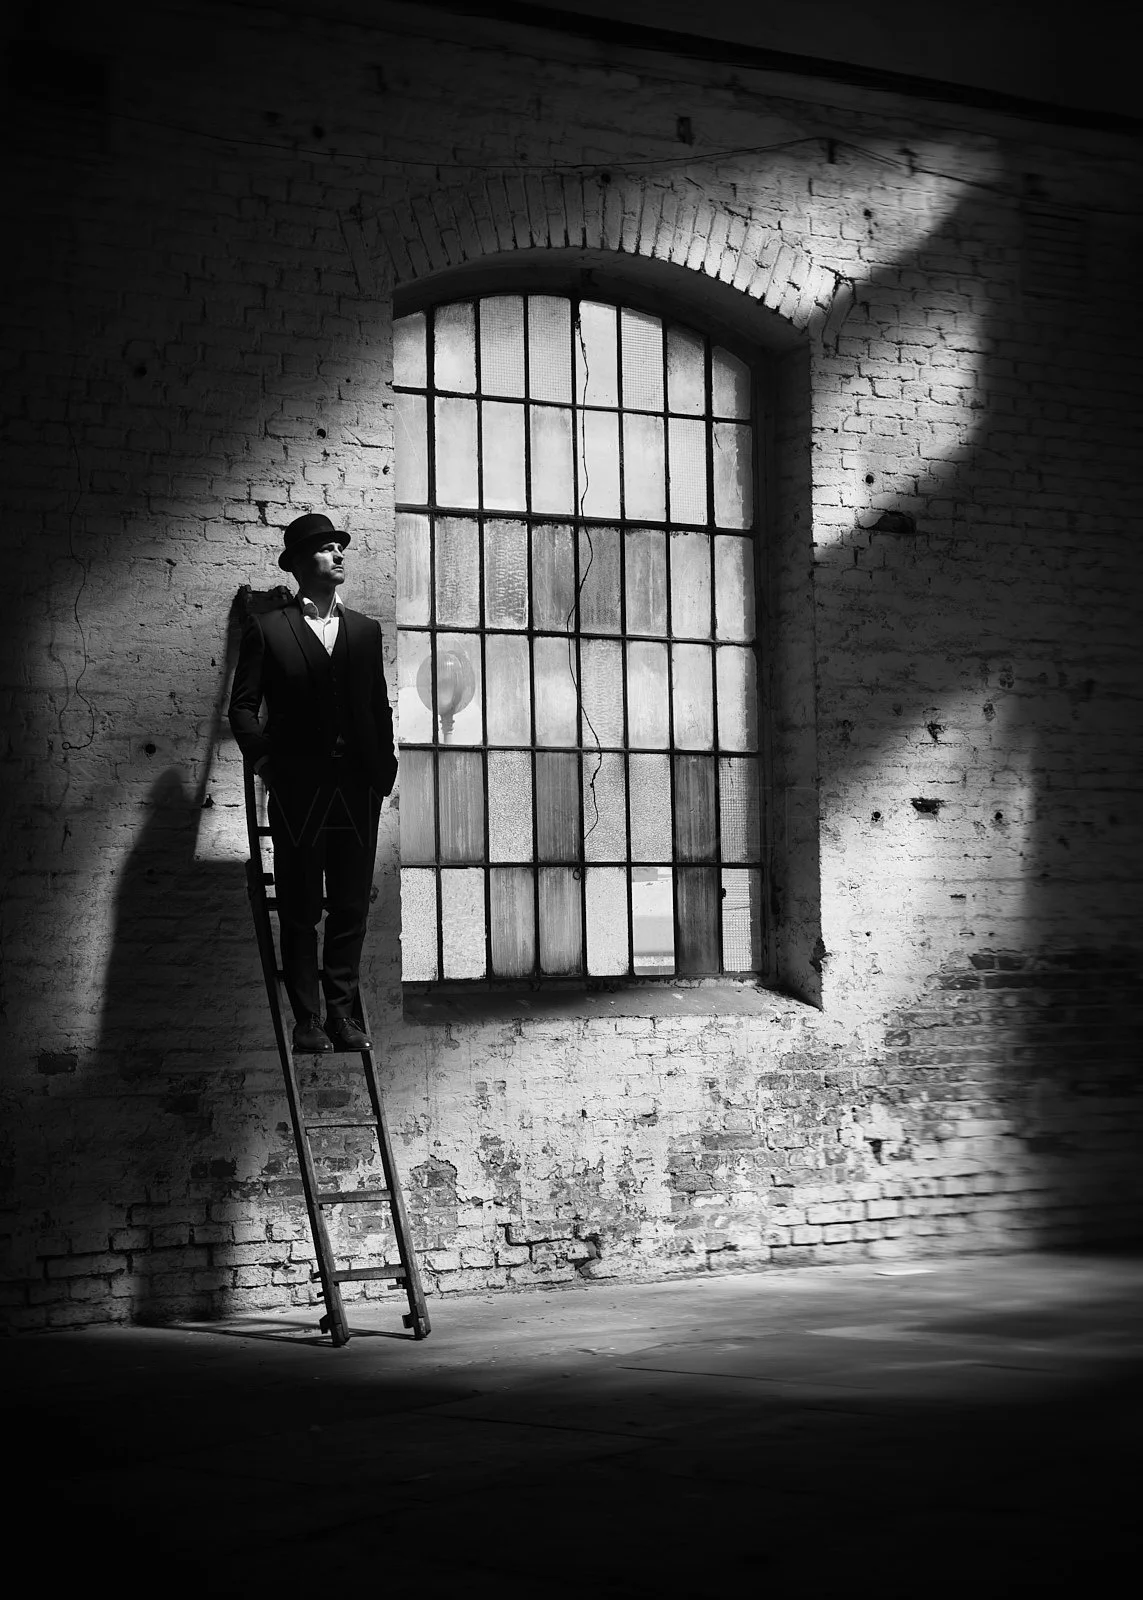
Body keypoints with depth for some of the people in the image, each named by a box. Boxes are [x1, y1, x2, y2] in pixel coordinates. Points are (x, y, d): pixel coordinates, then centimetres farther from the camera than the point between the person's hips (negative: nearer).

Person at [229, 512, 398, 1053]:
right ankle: (307, 1019, 7)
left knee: (351, 907, 4)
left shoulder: (365, 630, 14)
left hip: (357, 792, 3)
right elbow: (243, 706, 1)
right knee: (300, 912, 2)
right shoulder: (267, 630, 2)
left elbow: (379, 706, 15)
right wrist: (262, 756, -11)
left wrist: (384, 768, 7)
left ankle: (342, 1013, 13)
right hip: (297, 791, -3)